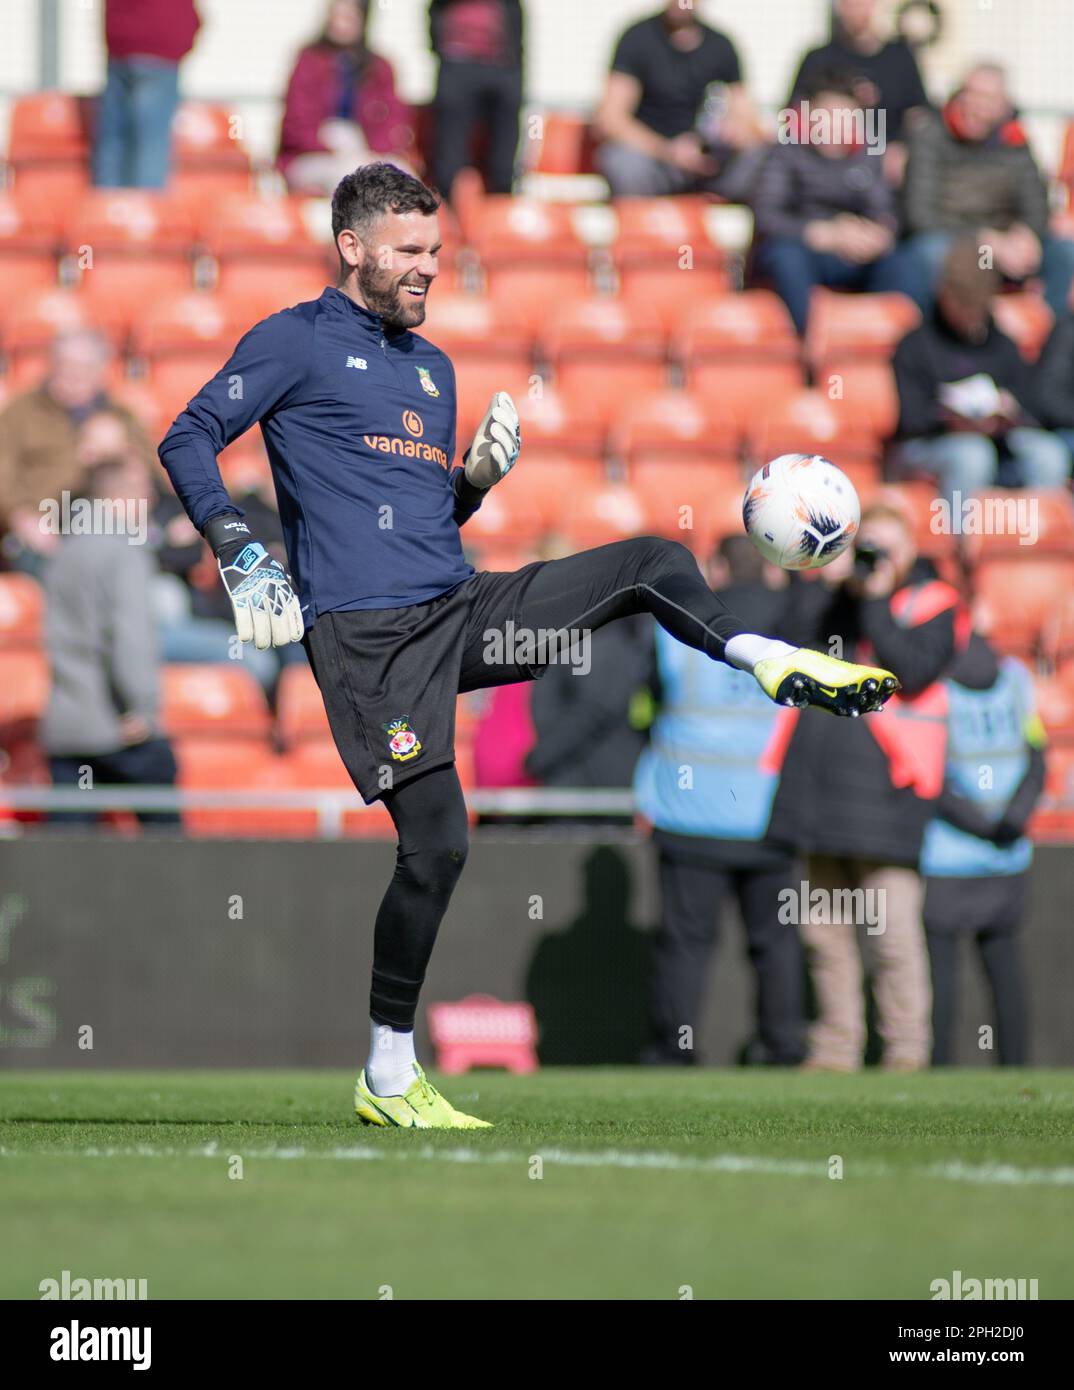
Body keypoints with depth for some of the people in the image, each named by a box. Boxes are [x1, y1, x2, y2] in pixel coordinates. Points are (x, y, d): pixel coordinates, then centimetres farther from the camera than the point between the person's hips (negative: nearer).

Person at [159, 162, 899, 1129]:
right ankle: (388, 1079, -1)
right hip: (366, 634, -6)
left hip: (459, 609, 7)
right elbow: (188, 440, -5)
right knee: (436, 843, -11)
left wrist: (480, 475, 5)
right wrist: (237, 550, -18)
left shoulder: (431, 365, 22)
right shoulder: (296, 342, 1)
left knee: (652, 564, -5)